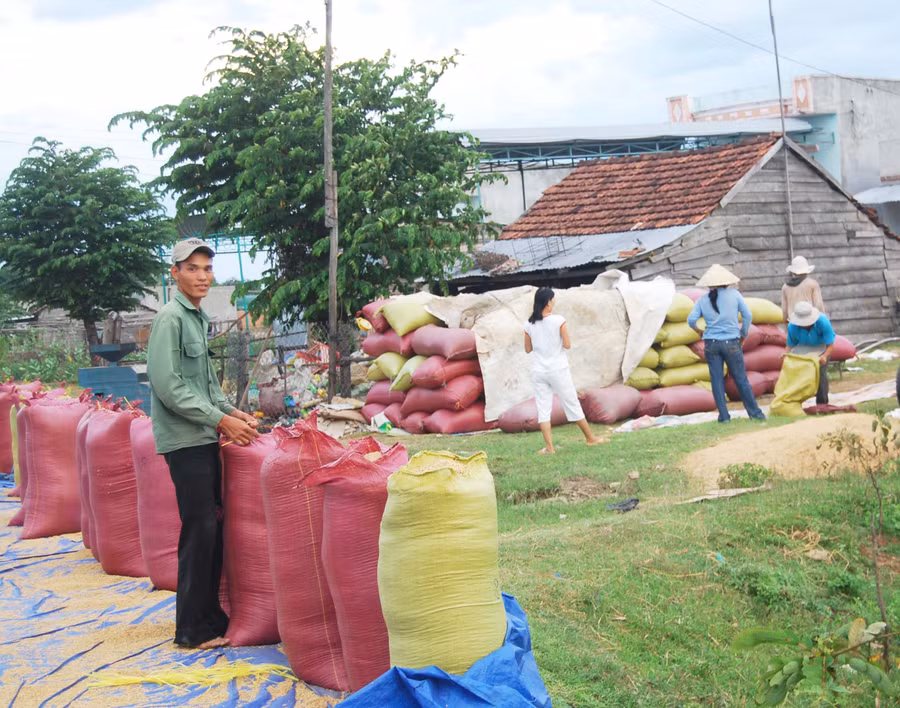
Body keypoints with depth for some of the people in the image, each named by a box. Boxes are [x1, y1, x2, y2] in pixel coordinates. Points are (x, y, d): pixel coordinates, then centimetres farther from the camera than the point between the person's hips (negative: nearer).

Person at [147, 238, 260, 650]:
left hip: (205, 437, 9)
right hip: (185, 440, -9)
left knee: (213, 526, 11)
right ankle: (193, 629, 1)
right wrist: (221, 420, -16)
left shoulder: (199, 318, 15)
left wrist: (233, 412, 10)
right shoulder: (170, 318, -12)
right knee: (200, 530, -7)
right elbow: (168, 387, -18)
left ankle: (210, 614, 20)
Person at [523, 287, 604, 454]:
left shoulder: (529, 324, -1)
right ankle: (590, 438, 23)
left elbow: (528, 349, 7)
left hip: (538, 371, 2)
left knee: (543, 408, 3)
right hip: (558, 370, -2)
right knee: (572, 404, 10)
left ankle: (549, 447, -4)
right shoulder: (558, 320, -12)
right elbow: (567, 345, -10)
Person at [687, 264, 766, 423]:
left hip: (711, 343, 1)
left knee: (717, 380, 6)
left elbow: (691, 319, -5)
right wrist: (743, 334, 12)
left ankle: (724, 416, 6)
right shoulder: (734, 294, 1)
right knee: (741, 379, 6)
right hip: (731, 343, -1)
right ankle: (754, 413, 11)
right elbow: (748, 316, -2)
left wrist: (698, 330, 15)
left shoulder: (703, 300, 4)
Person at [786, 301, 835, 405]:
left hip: (822, 345, -2)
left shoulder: (823, 322, -36)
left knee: (820, 372, -20)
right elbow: (790, 345, -13)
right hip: (803, 346, 3)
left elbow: (830, 345, -31)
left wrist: (825, 356, -52)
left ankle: (822, 403, -8)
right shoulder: (792, 326, -27)